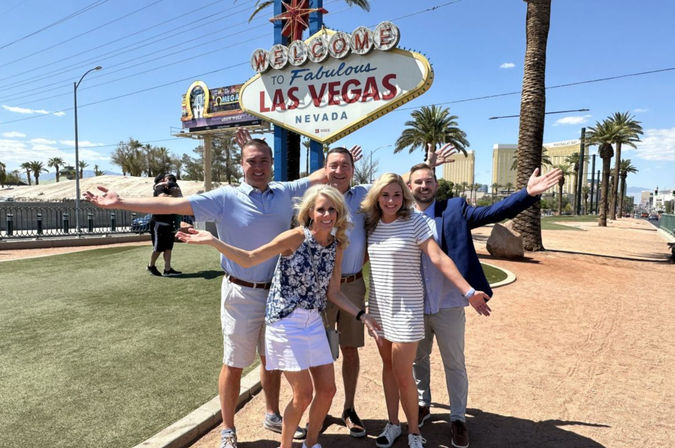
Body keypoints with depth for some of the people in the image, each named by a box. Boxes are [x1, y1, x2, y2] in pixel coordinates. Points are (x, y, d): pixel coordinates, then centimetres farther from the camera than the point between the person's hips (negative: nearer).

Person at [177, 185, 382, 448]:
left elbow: (333, 293, 7)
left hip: (314, 323, 6)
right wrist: (212, 241, -25)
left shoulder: (336, 247, 1)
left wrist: (362, 315, 0)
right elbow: (249, 259, -14)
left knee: (327, 390, 10)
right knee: (303, 396, -1)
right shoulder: (296, 237, -15)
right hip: (286, 322, -6)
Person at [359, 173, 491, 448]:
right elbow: (362, 257, 14)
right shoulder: (371, 224, 2)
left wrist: (468, 292, -24)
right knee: (388, 365, 15)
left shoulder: (415, 222, -12)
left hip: (406, 307, -5)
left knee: (403, 374, -1)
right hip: (378, 306, 5)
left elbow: (440, 259, -18)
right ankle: (393, 424, 33)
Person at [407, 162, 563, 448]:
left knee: (454, 364, 13)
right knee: (417, 359, 20)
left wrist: (528, 194, -23)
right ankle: (422, 405, 44)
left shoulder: (454, 210, -3)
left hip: (448, 304, -2)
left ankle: (458, 419, 33)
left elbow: (492, 213, -12)